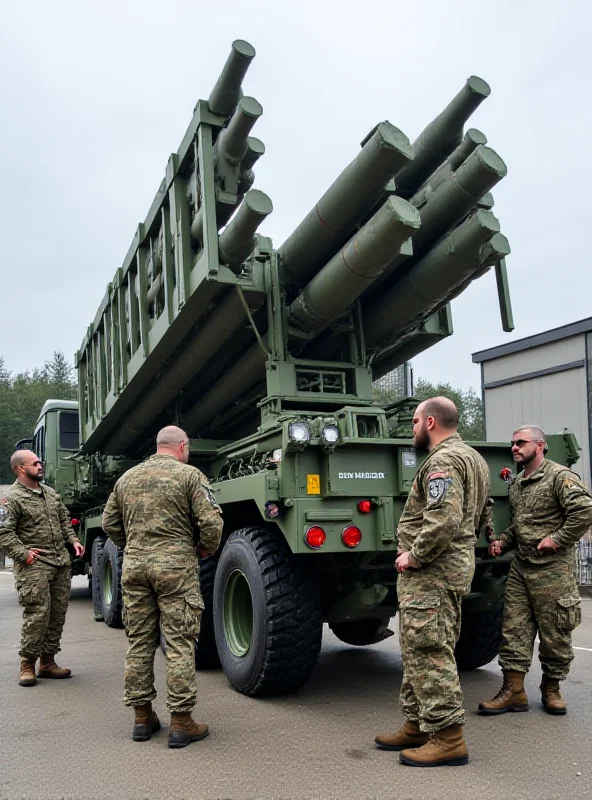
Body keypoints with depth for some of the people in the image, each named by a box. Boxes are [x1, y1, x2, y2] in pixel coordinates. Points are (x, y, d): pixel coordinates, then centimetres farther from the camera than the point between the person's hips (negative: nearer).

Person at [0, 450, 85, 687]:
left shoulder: (51, 493, 17)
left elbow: (64, 520, 24)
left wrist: (73, 540, 11)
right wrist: (23, 553, -19)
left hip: (61, 561, 7)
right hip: (34, 565, -7)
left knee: (58, 613, 9)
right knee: (37, 614, -10)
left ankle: (48, 662, 20)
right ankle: (27, 665, 5)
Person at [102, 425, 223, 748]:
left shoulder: (127, 477, 12)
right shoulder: (189, 474, -5)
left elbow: (109, 523, 16)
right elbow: (211, 521, -12)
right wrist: (206, 549, 5)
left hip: (134, 565, 5)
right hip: (176, 564, -5)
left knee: (139, 643, 13)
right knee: (179, 644, 1)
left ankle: (142, 716, 22)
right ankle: (181, 723, 6)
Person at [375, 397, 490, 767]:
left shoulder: (443, 460, -16)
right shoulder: (473, 458, 18)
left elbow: (444, 520, -28)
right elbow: (483, 515, 24)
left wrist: (414, 556, -18)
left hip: (431, 571, -11)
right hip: (455, 566, 11)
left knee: (429, 653, -5)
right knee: (421, 651, 16)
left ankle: (448, 738, 1)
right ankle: (418, 726, 25)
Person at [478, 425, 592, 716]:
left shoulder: (559, 476, -10)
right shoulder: (515, 483, 14)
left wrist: (557, 539, -19)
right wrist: (503, 541, 9)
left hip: (553, 569, -7)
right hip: (520, 566, 7)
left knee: (554, 633, 5)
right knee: (514, 629, 4)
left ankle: (551, 689, 22)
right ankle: (513, 691, 10)